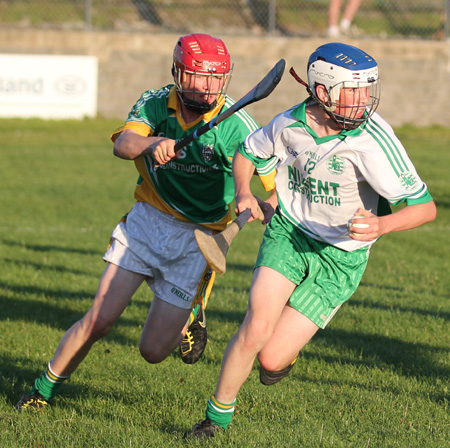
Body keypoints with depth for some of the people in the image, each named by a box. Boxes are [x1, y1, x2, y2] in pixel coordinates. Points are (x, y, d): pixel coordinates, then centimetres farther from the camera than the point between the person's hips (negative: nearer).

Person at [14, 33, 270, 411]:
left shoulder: (235, 123, -14)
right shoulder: (155, 104, -8)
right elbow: (123, 144, -27)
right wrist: (152, 143, -50)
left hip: (197, 237, -1)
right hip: (147, 222, 1)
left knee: (153, 351, -1)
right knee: (100, 320, -10)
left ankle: (192, 312, 33)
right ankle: (43, 391, 10)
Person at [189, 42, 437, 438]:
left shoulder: (373, 140, -24)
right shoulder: (291, 124, -11)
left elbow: (426, 207, -23)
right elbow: (248, 152, 12)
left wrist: (382, 224, -41)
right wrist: (244, 193, -7)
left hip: (341, 259, -2)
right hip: (288, 232, 2)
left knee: (271, 360, -7)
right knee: (257, 328, -17)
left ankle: (288, 352, 32)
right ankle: (218, 415, 7)